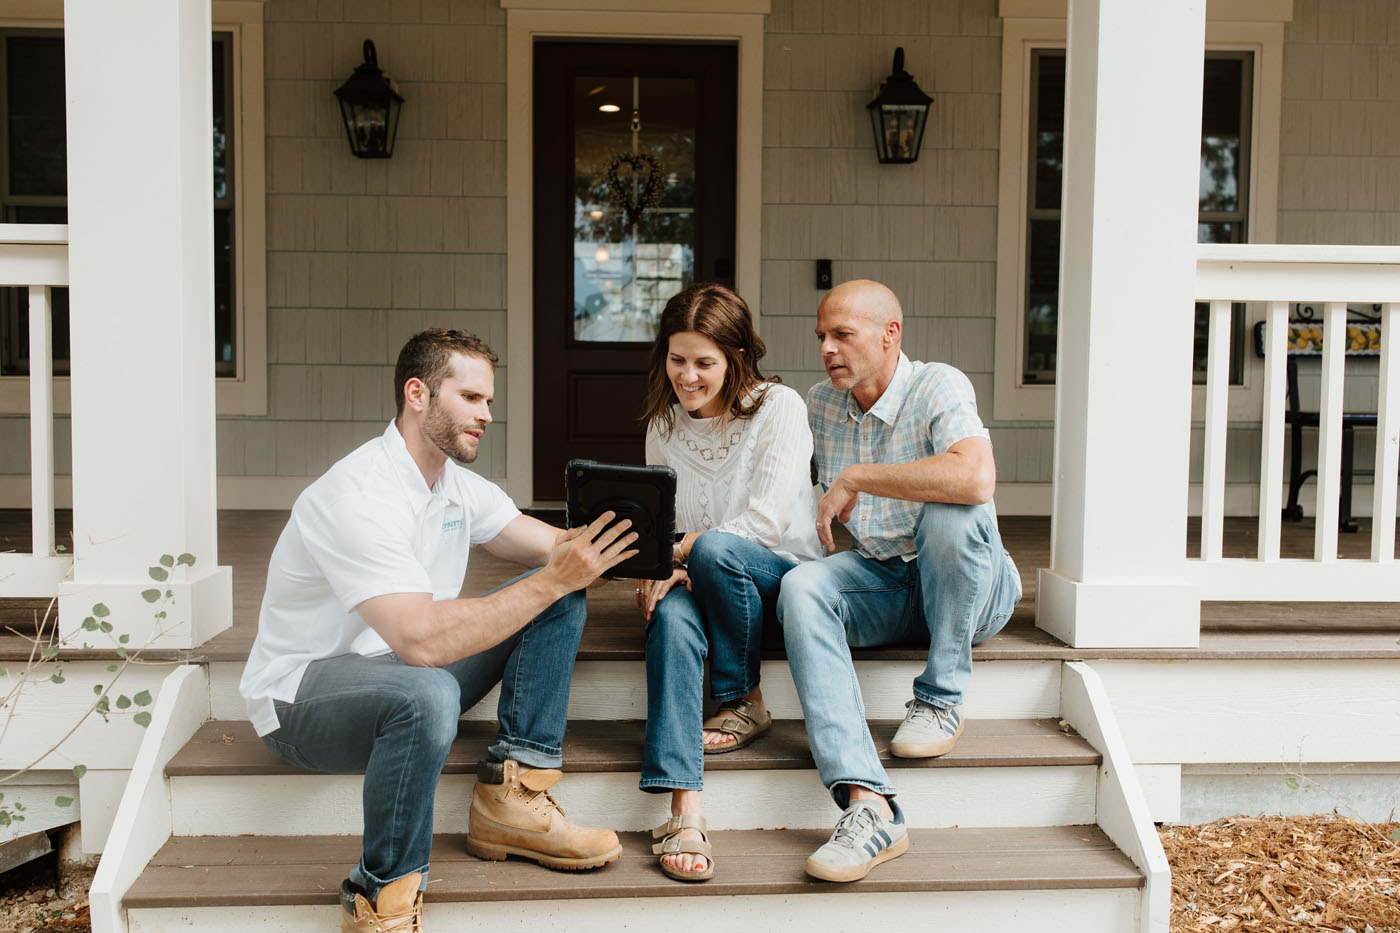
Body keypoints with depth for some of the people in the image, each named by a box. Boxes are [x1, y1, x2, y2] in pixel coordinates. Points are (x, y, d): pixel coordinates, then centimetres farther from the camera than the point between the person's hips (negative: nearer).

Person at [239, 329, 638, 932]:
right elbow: (424, 639, -36)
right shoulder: (358, 497, -26)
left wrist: (599, 557, -21)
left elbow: (551, 549, 2)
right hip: (301, 696, -9)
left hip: (404, 670, 9)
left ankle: (511, 796, -8)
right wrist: (553, 579, -34)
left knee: (562, 596, -4)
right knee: (426, 693, -43)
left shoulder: (456, 484, 4)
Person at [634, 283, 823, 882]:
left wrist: (678, 551, -20)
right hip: (704, 582, 4)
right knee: (671, 617, -33)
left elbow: (766, 521, -16)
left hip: (784, 574, -3)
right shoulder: (664, 423, 9)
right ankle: (685, 811, -43)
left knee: (715, 549, -36)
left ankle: (744, 703, -13)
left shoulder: (779, 407, -8)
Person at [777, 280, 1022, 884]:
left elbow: (975, 478, -35)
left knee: (951, 514, -36)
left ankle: (940, 700, -13)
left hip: (973, 586, -5)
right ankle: (868, 806, -41)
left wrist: (853, 478, -27)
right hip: (880, 585, 5)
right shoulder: (820, 404, 6)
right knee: (800, 588, -26)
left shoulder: (937, 387, -15)